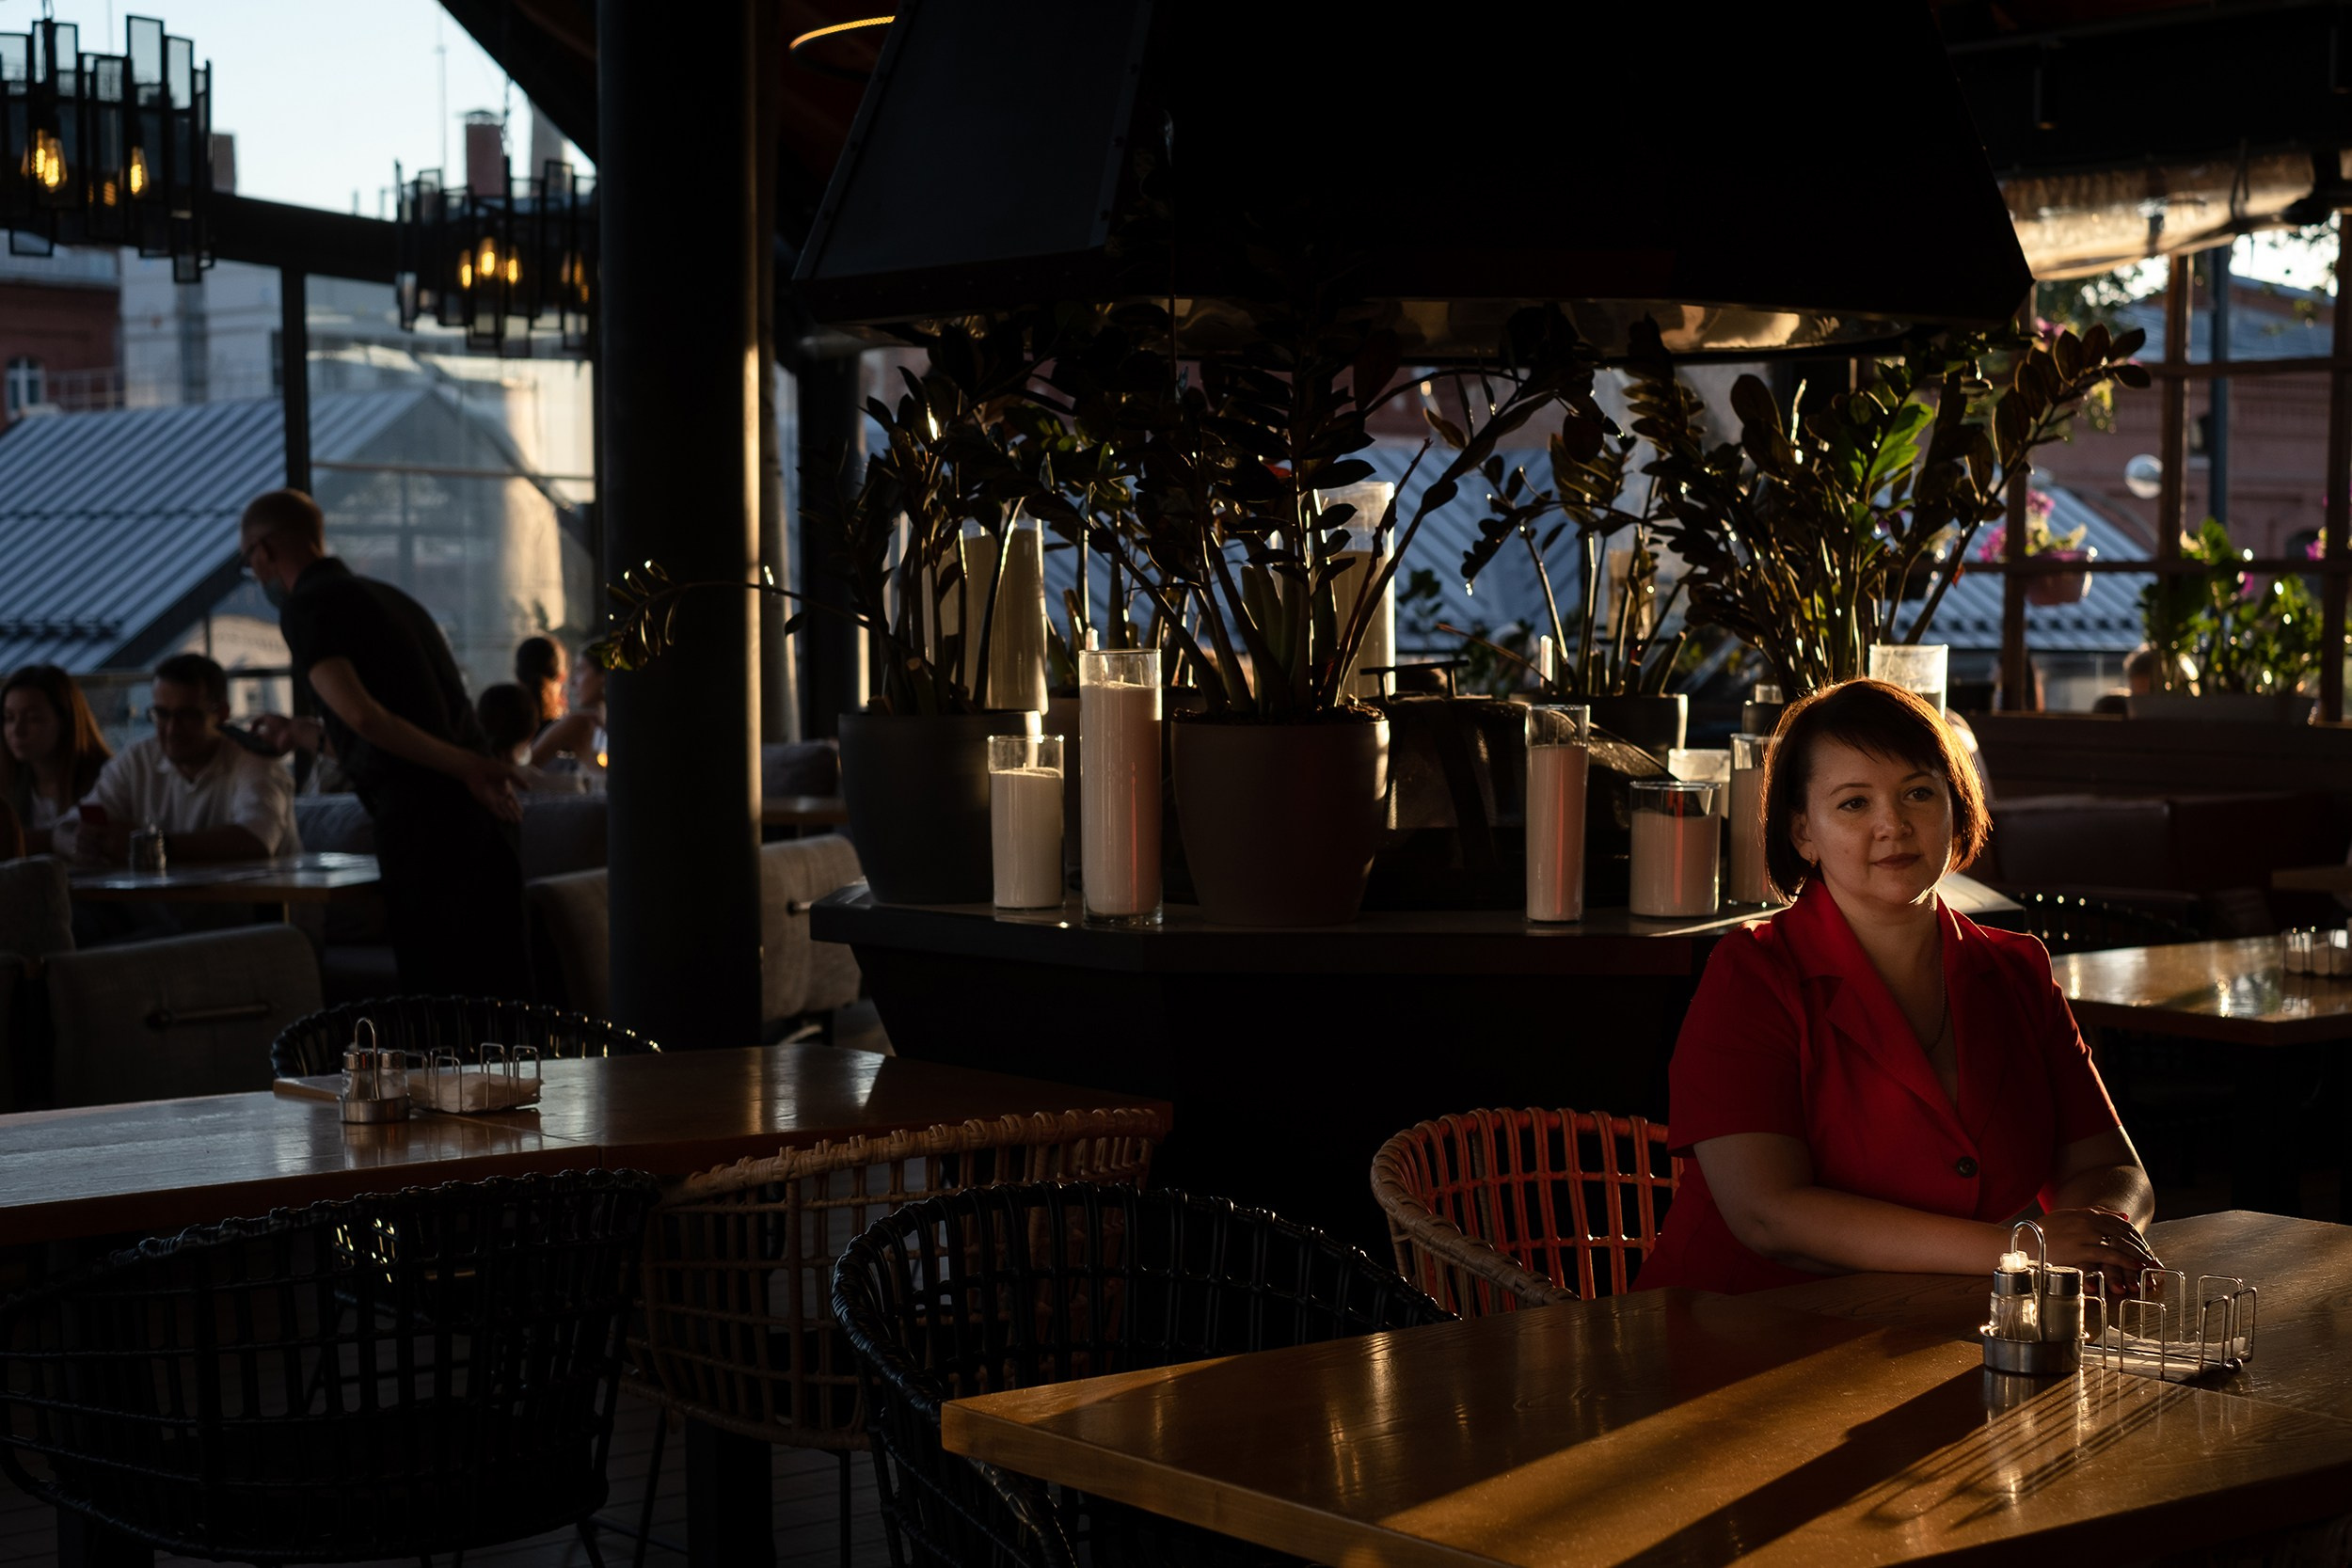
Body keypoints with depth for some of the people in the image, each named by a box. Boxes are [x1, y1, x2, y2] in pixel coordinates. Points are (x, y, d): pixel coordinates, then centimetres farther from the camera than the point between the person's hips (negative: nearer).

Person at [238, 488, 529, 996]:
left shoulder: (305, 607, -1)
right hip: (481, 806, 8)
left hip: (420, 816, -8)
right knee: (498, 988, 10)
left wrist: (464, 767, -17)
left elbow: (361, 714, -16)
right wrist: (301, 732, 49)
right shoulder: (386, 596, 24)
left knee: (438, 992, -3)